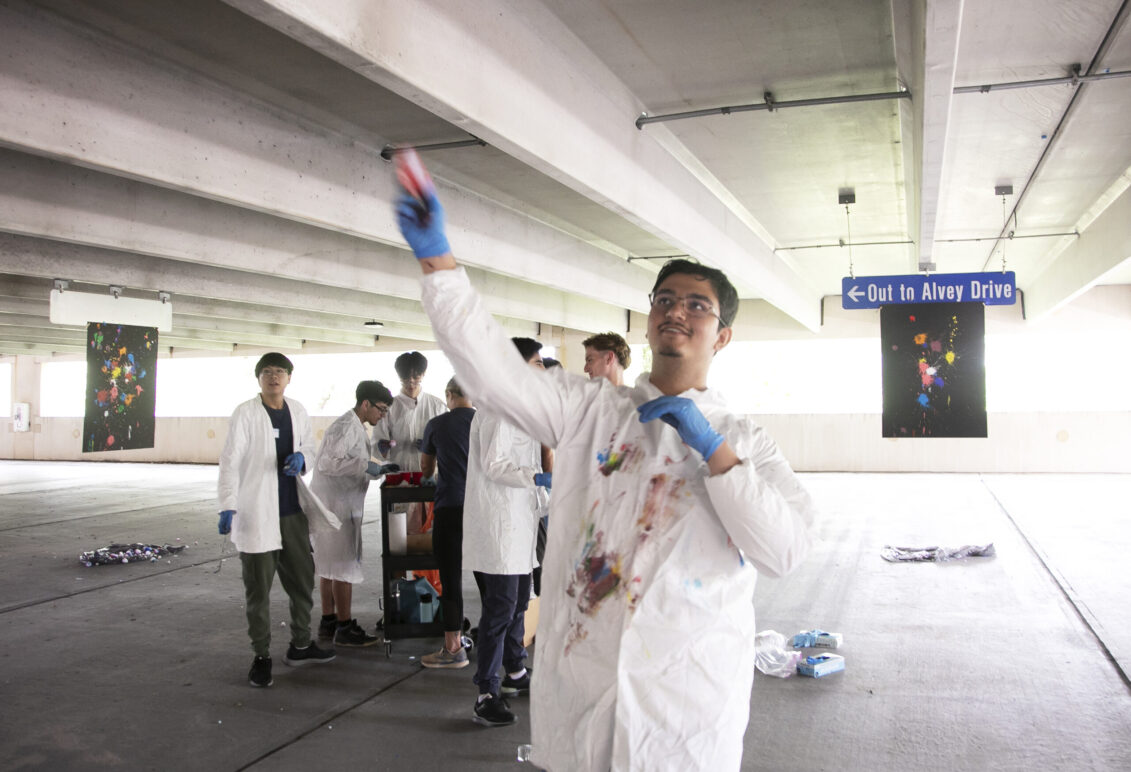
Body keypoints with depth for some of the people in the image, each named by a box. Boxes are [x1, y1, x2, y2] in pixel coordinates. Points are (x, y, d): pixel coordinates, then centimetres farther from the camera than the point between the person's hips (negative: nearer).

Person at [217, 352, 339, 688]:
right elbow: (230, 461, -12)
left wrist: (301, 458, -6)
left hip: (293, 510, 6)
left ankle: (300, 646, 31)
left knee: (302, 578, 14)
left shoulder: (298, 411, 7)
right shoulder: (245, 413, -8)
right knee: (258, 587, 4)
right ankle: (261, 656, 17)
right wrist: (228, 506, -22)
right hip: (257, 512, -5)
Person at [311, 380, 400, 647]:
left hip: (339, 503, 10)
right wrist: (366, 466, -25)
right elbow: (327, 463, -26)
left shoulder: (355, 427, 16)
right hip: (336, 505, -10)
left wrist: (379, 470, 7)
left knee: (329, 566, 15)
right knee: (344, 567, -4)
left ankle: (328, 621, 24)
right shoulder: (346, 426, -17)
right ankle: (344, 628, 3)